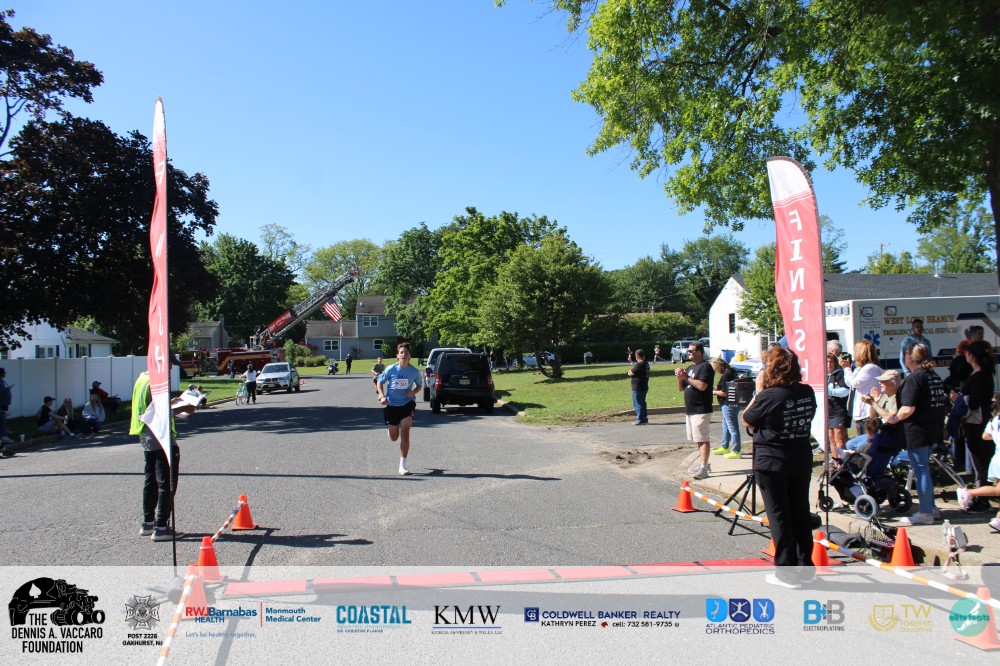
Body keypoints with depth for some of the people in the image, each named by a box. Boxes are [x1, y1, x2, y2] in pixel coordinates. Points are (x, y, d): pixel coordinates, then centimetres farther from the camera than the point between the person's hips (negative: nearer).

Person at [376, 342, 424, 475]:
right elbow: (379, 382, 3)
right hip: (391, 405, 1)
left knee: (405, 433, -15)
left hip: (407, 403, -1)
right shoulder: (391, 369, -9)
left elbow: (419, 385, 11)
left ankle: (402, 466, -8)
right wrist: (382, 396, -14)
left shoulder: (415, 371, -6)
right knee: (394, 438, 10)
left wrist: (413, 392, -11)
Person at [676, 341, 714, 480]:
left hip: (701, 410, -9)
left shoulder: (705, 366, -10)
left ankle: (703, 468, -13)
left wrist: (687, 377, -16)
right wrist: (680, 378, -2)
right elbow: (681, 388, 18)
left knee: (702, 439, -10)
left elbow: (702, 386, -23)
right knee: (698, 439, 14)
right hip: (690, 410, 9)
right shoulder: (690, 368, 19)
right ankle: (702, 463, 22)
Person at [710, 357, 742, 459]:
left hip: (729, 405, -11)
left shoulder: (726, 375, -21)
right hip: (728, 405, 11)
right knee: (725, 425, 22)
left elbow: (724, 393, -23)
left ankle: (736, 451, 1)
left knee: (732, 427, -5)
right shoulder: (730, 371, 11)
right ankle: (725, 447, 35)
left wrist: (713, 392, -7)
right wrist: (717, 387, 10)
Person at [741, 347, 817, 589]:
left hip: (771, 463, -5)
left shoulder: (768, 396, -17)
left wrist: (759, 390, -2)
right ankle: (805, 567, 22)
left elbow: (747, 421, -4)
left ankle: (787, 572, 6)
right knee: (801, 513, 14)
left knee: (779, 516, 2)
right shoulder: (808, 393, -1)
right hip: (802, 460, 6)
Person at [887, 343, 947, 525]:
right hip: (935, 430, 9)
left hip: (918, 431, -9)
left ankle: (925, 513, 4)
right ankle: (930, 507, 27)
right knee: (923, 468, 20)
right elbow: (942, 403, 20)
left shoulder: (914, 378, -17)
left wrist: (894, 418, -7)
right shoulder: (935, 377, 11)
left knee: (921, 470, -2)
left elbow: (908, 409, -24)